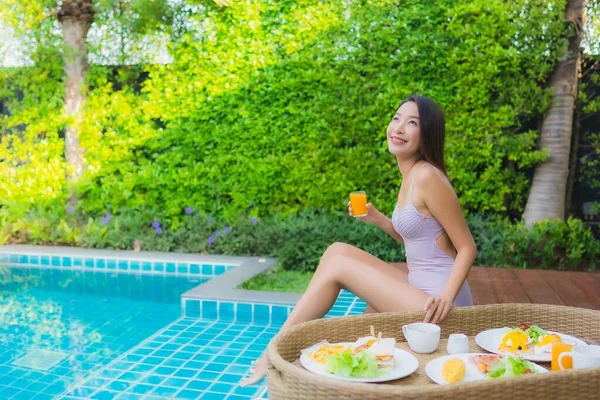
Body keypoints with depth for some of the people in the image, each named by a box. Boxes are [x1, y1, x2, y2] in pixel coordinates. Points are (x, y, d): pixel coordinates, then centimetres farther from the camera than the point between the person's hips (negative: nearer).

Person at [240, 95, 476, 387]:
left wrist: (446, 298, -27)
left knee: (337, 262, -9)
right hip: (421, 289, 8)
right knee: (338, 251, 6)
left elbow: (467, 248, -15)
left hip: (434, 302, -8)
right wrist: (377, 219, 6)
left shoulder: (427, 176, -17)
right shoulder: (411, 176, 9)